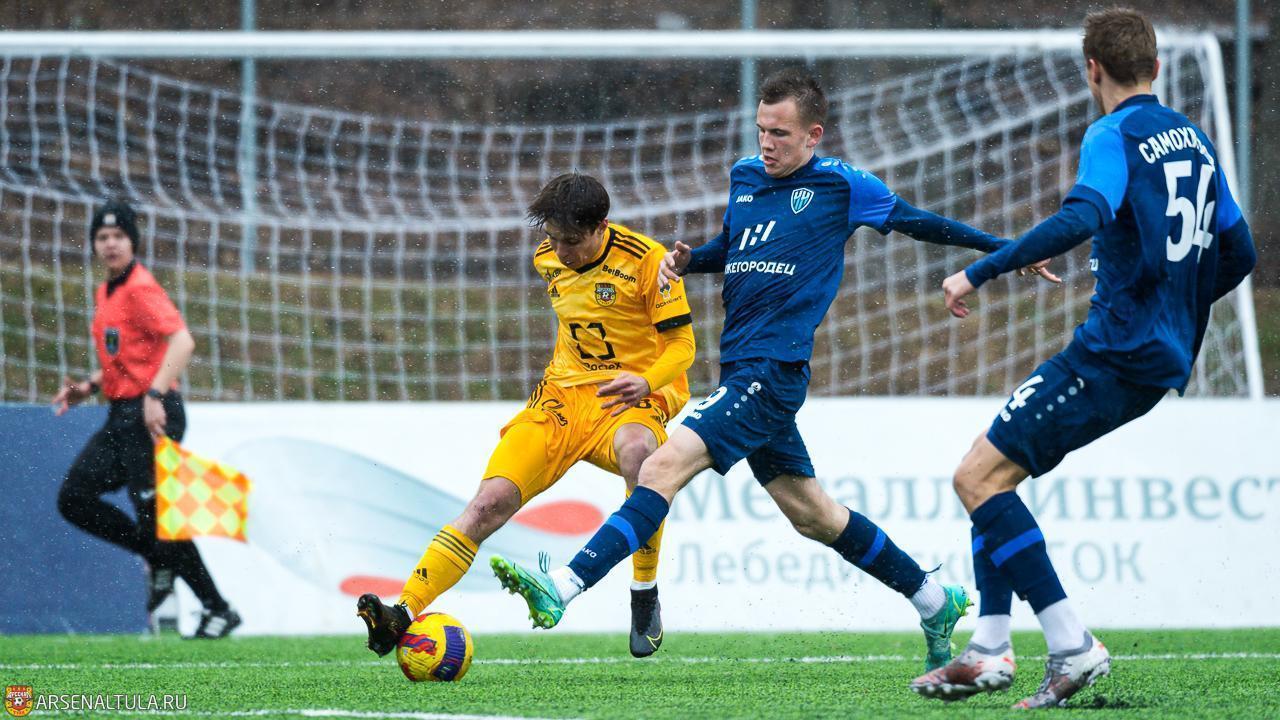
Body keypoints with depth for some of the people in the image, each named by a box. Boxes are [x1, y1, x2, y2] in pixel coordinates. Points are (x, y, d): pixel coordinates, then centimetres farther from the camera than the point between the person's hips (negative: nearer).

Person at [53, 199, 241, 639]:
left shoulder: (140, 289, -13)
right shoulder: (106, 293, 16)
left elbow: (182, 342, -25)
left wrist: (155, 395, -32)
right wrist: (89, 387, 13)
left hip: (151, 416, -10)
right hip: (121, 417, 10)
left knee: (154, 516, -7)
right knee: (74, 499, 5)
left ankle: (217, 610, 3)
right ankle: (158, 560, 16)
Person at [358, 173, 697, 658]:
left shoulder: (645, 260, -11)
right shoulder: (548, 259, 8)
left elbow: (682, 345, -11)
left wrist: (647, 382, -30)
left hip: (627, 400, -5)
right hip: (562, 396, 5)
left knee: (637, 451, -41)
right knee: (491, 501, -15)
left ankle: (646, 597, -25)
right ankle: (404, 612, -23)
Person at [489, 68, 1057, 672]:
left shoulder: (841, 185, -3)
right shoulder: (744, 176, 15)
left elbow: (913, 220, 10)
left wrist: (1000, 247, 16)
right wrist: (688, 259, 9)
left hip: (773, 368, -8)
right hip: (740, 368, 8)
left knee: (663, 469, -19)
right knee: (810, 514, 16)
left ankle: (562, 588, -28)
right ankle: (935, 603, 29)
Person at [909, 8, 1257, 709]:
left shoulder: (1114, 138, -10)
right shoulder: (1193, 139, 16)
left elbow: (1082, 217, -29)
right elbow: (1237, 254, 21)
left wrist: (978, 272, -27)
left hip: (1116, 353, -9)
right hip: (1165, 354, 9)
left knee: (979, 476, -10)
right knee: (993, 472, 15)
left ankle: (1072, 644, -16)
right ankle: (989, 650, 7)